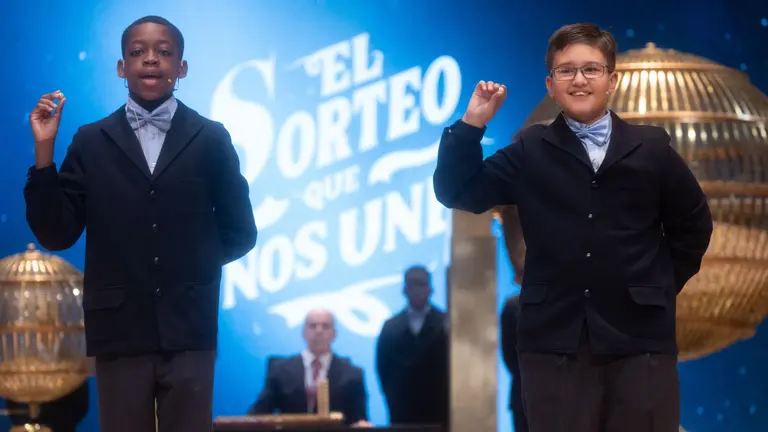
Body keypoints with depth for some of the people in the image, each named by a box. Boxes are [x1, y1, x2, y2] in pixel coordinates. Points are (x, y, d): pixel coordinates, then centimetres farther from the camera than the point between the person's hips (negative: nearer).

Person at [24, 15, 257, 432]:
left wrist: (195, 261, 0)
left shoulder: (211, 139, 6)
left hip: (188, 330, 0)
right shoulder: (91, 142, 5)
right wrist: (44, 151, -6)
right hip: (121, 329, 0)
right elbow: (56, 234, -1)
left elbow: (240, 232, 11)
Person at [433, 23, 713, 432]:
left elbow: (693, 224, 15)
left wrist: (662, 286, 11)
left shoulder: (651, 148, 5)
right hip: (555, 338, 0)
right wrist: (472, 123, -5)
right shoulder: (530, 152, 6)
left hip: (639, 337, 0)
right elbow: (457, 192, 3)